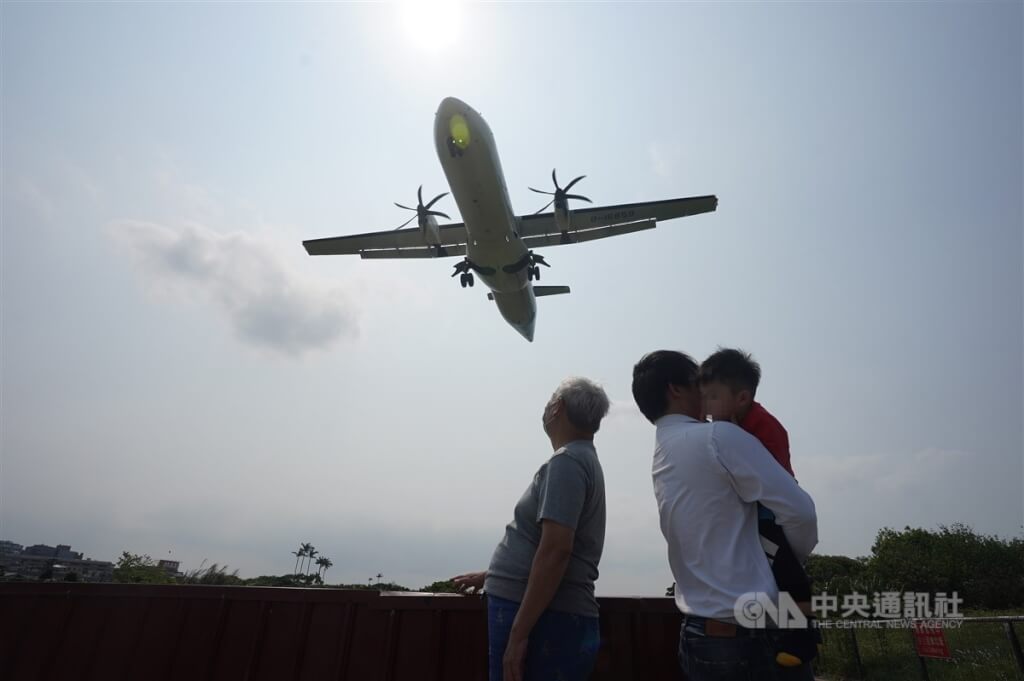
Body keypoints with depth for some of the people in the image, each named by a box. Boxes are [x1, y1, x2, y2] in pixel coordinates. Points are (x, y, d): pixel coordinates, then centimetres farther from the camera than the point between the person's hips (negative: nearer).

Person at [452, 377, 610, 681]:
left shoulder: (566, 461, -14)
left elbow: (554, 551, -24)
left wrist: (519, 633, -22)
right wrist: (489, 576, 30)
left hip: (545, 621, -9)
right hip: (539, 616, 9)